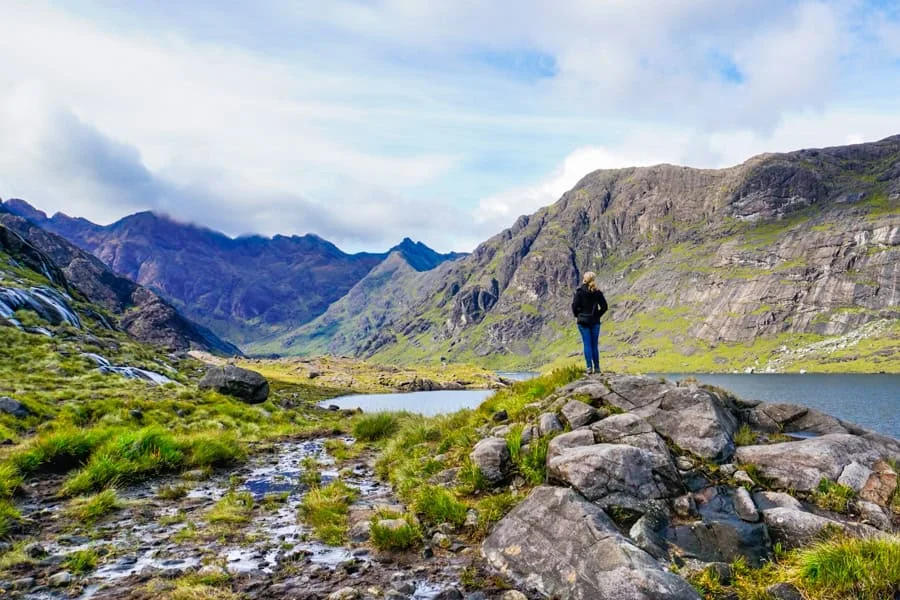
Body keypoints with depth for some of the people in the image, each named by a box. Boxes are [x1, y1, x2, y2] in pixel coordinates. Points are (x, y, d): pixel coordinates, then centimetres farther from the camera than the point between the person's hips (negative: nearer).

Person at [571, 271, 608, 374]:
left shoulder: (579, 291, -8)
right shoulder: (597, 292, -2)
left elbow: (574, 305, -11)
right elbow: (604, 307, -1)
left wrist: (577, 315, 4)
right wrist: (597, 315, 9)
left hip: (583, 321, -2)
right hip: (595, 321, 2)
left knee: (587, 344, 1)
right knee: (595, 345, 9)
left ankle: (589, 367, -5)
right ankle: (597, 367, 11)